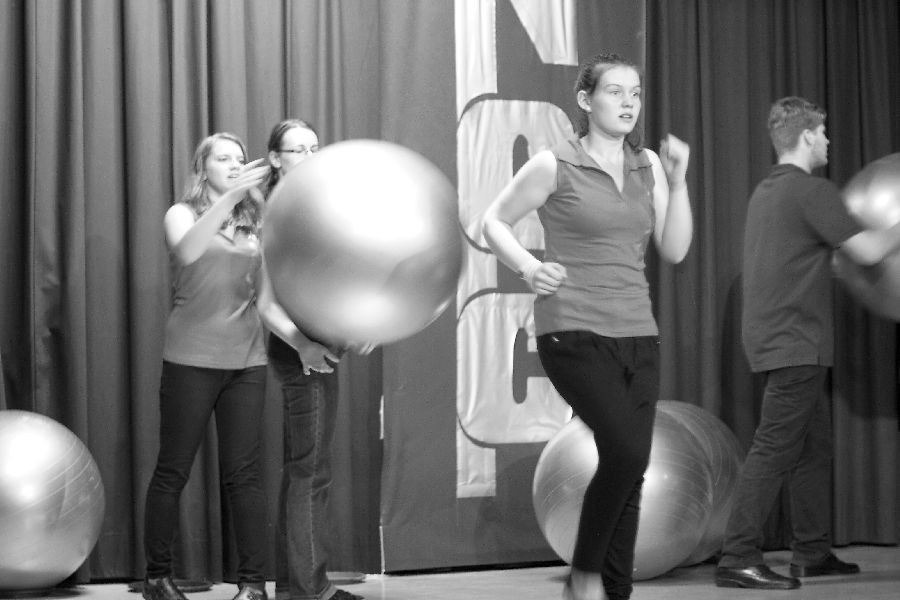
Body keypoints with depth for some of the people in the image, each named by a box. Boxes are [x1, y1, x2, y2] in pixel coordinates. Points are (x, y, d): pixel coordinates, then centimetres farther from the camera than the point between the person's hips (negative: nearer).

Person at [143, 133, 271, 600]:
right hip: (191, 358, -3)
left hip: (246, 359, 3)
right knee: (173, 469, 3)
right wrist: (229, 198, -32)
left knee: (243, 471, 1)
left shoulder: (256, 223, 12)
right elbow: (186, 251, -22)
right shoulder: (183, 213, 1)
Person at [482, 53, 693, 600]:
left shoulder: (649, 165, 10)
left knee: (632, 472, 4)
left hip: (637, 334, 6)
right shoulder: (554, 165, -4)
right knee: (627, 451, -20)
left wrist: (678, 179, -3)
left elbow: (675, 250, 7)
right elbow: (495, 221, 5)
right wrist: (529, 267, -12)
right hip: (574, 330, -6)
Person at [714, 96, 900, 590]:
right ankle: (737, 559, -12)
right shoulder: (811, 190, -12)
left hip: (776, 339, 10)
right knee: (774, 448, -11)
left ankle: (811, 551, 20)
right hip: (795, 342, -10)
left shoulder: (765, 191, 16)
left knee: (813, 447, 15)